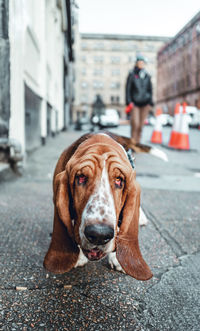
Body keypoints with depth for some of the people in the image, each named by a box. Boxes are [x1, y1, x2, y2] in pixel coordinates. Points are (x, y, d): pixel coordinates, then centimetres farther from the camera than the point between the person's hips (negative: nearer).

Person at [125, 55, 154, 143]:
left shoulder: (147, 76, 12)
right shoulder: (132, 74, 3)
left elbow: (150, 89, 16)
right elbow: (128, 89, 0)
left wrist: (150, 103, 7)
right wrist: (129, 102, -9)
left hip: (145, 103, 3)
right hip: (135, 103, -3)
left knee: (140, 126, 3)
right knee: (135, 125, -14)